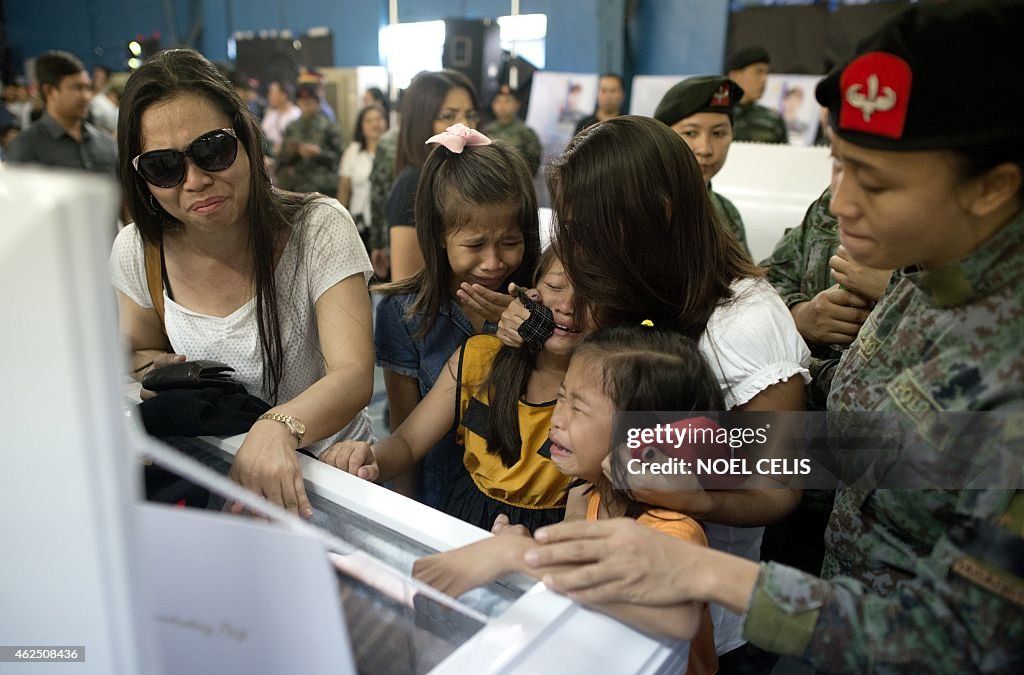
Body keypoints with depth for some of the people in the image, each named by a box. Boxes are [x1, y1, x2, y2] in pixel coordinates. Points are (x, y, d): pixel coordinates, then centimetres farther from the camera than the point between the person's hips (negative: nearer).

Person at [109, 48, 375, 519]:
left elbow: (354, 375, -27)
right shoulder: (137, 252, -6)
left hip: (323, 460, -2)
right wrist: (153, 365, -13)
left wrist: (278, 427, -47)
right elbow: (139, 353, 12)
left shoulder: (319, 229, -18)